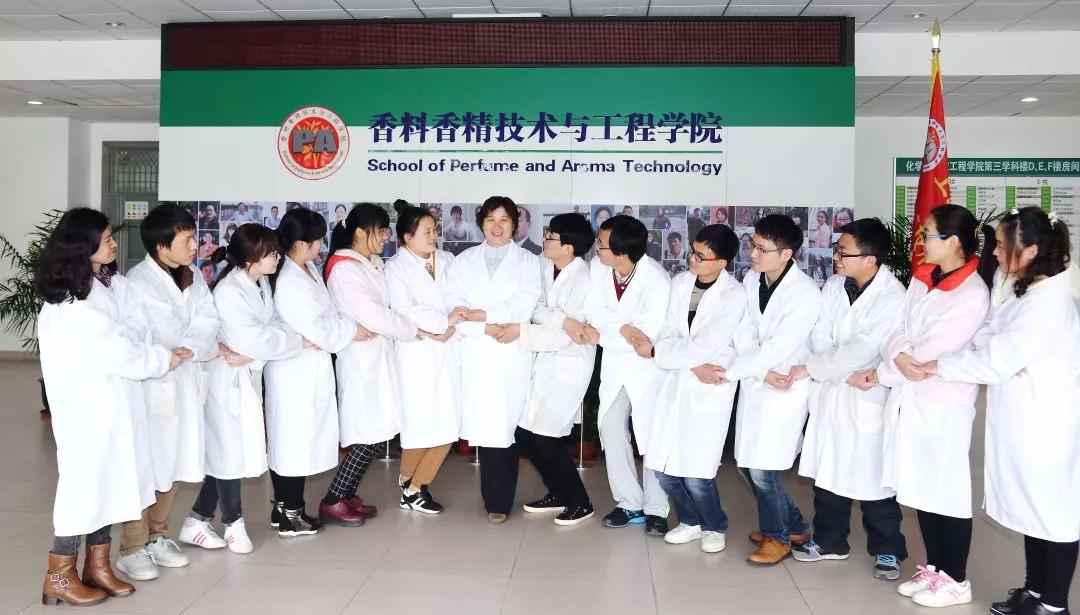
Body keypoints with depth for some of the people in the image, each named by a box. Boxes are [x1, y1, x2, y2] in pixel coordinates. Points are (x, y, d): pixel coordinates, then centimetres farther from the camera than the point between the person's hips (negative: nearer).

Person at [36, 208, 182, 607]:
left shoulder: (112, 283, 7)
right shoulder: (66, 303, -17)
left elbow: (137, 327, 0)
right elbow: (115, 352, -17)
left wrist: (149, 350, -20)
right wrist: (161, 360, -7)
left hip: (115, 398, 8)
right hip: (85, 403, -8)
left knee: (108, 479, 13)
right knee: (85, 481, 0)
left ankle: (98, 566, 25)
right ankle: (59, 575, 15)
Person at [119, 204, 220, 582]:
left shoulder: (191, 275, 6)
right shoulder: (139, 283, -16)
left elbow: (209, 322, -2)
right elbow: (171, 337, -19)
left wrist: (191, 346, -20)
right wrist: (214, 348, -7)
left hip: (186, 383, 7)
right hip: (152, 384, -7)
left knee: (175, 463, 14)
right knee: (146, 466, 2)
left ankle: (157, 537, 29)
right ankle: (133, 549, 15)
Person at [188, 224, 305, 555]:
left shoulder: (261, 283, 4)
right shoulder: (229, 292, -22)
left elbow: (269, 328, 4)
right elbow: (253, 339, -24)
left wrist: (250, 355, -13)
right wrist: (301, 342, -16)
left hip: (249, 375, 8)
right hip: (228, 378, -8)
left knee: (227, 451, 13)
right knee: (230, 450, 5)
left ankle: (198, 521, 25)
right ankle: (233, 523, 21)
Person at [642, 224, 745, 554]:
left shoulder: (734, 296, -11)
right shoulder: (679, 283, 4)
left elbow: (704, 347, -16)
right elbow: (668, 334, 1)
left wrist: (655, 350, -8)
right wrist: (693, 364, -16)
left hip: (710, 389, -5)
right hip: (676, 381, 5)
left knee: (696, 473, -6)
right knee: (663, 465, 5)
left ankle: (715, 526, 23)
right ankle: (690, 520, 30)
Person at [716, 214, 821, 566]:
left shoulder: (806, 294, -19)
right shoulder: (751, 281, 1)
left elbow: (777, 348, -22)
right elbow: (744, 335, 0)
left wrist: (727, 372, -17)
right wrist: (764, 373, -15)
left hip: (785, 390, -7)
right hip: (754, 382, 7)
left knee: (762, 469, -6)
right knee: (745, 463, 11)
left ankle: (778, 537, 20)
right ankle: (794, 525, 32)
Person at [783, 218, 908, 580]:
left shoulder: (893, 297, -17)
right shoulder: (833, 287, 2)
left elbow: (861, 350, -23)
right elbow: (821, 340, -1)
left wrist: (809, 369, -18)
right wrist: (846, 374, -17)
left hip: (869, 399, -6)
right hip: (831, 393, 6)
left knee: (874, 477, 4)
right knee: (828, 471, 14)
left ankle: (887, 550, 23)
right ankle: (830, 541, 30)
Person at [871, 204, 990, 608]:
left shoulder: (973, 295, -14)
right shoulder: (921, 278, 8)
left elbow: (932, 350, -17)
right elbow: (898, 331, 5)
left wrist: (882, 373, -8)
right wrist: (899, 357, -16)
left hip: (944, 405, -7)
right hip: (910, 399, 7)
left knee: (947, 493, 5)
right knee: (921, 490, 15)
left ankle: (956, 581, 20)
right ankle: (934, 569, 30)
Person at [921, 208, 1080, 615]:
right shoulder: (1014, 286, 6)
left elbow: (999, 359, -23)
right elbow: (987, 338, 6)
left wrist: (940, 366, -13)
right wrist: (943, 361, -8)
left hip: (1047, 418, -9)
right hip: (1019, 415, 9)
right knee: (1031, 504, 18)